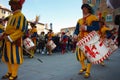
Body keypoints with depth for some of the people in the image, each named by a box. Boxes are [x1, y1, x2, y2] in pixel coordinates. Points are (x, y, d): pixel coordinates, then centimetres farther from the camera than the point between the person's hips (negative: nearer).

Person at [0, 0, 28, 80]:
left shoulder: (21, 16, -11)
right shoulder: (11, 16, 17)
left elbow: (21, 30, -20)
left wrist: (10, 38, -25)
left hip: (15, 41, -9)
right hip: (8, 40, 9)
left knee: (15, 57, 0)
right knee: (7, 56, 16)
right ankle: (10, 72, 31)